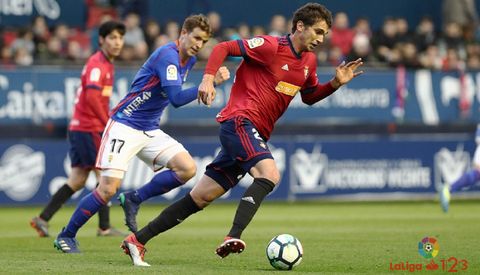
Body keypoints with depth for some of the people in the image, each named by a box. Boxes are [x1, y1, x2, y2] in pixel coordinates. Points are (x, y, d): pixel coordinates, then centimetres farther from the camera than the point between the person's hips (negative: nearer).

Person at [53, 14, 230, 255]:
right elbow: (176, 99, -29)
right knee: (108, 188, -14)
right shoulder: (168, 55, -19)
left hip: (150, 131, 8)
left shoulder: (189, 60, 8)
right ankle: (66, 236, 3)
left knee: (187, 168, -11)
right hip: (124, 126, -8)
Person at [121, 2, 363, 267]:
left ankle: (137, 240, 10)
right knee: (269, 175, -31)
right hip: (240, 121, -8)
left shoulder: (309, 61, 14)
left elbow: (309, 96, 28)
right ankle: (233, 237, -39)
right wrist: (208, 79, -19)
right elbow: (223, 47, -7)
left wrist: (335, 83, 11)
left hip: (255, 135, 8)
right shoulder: (270, 46, -9)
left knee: (200, 198, 6)